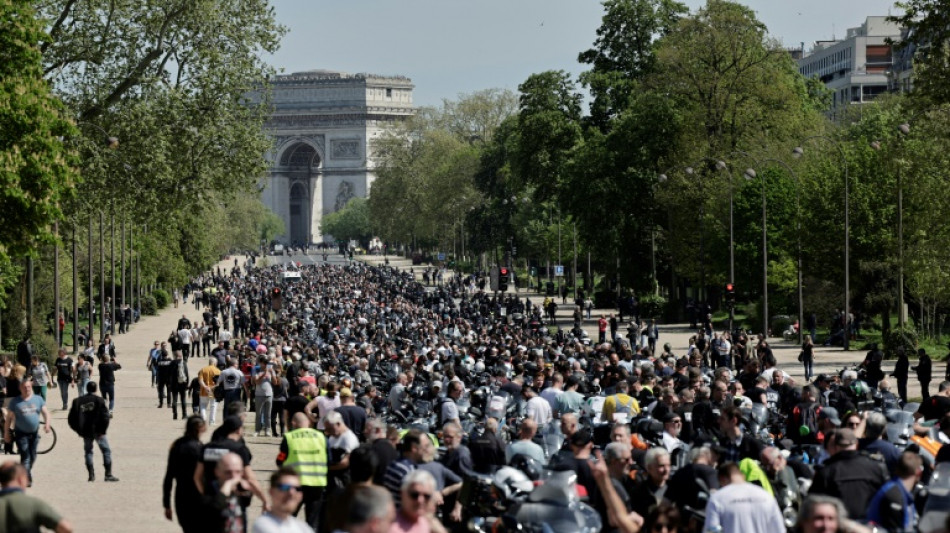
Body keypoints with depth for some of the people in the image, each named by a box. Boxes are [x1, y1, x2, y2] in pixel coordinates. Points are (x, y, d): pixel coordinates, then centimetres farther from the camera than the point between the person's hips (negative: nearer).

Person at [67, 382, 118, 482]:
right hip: (97, 431, -3)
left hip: (85, 432, 3)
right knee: (106, 451, 5)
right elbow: (105, 417, -13)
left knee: (88, 451, 16)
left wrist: (79, 430, 13)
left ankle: (91, 475, 9)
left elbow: (71, 419, 6)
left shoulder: (77, 401, 6)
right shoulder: (99, 400, -4)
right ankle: (108, 474, -3)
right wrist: (103, 430, -5)